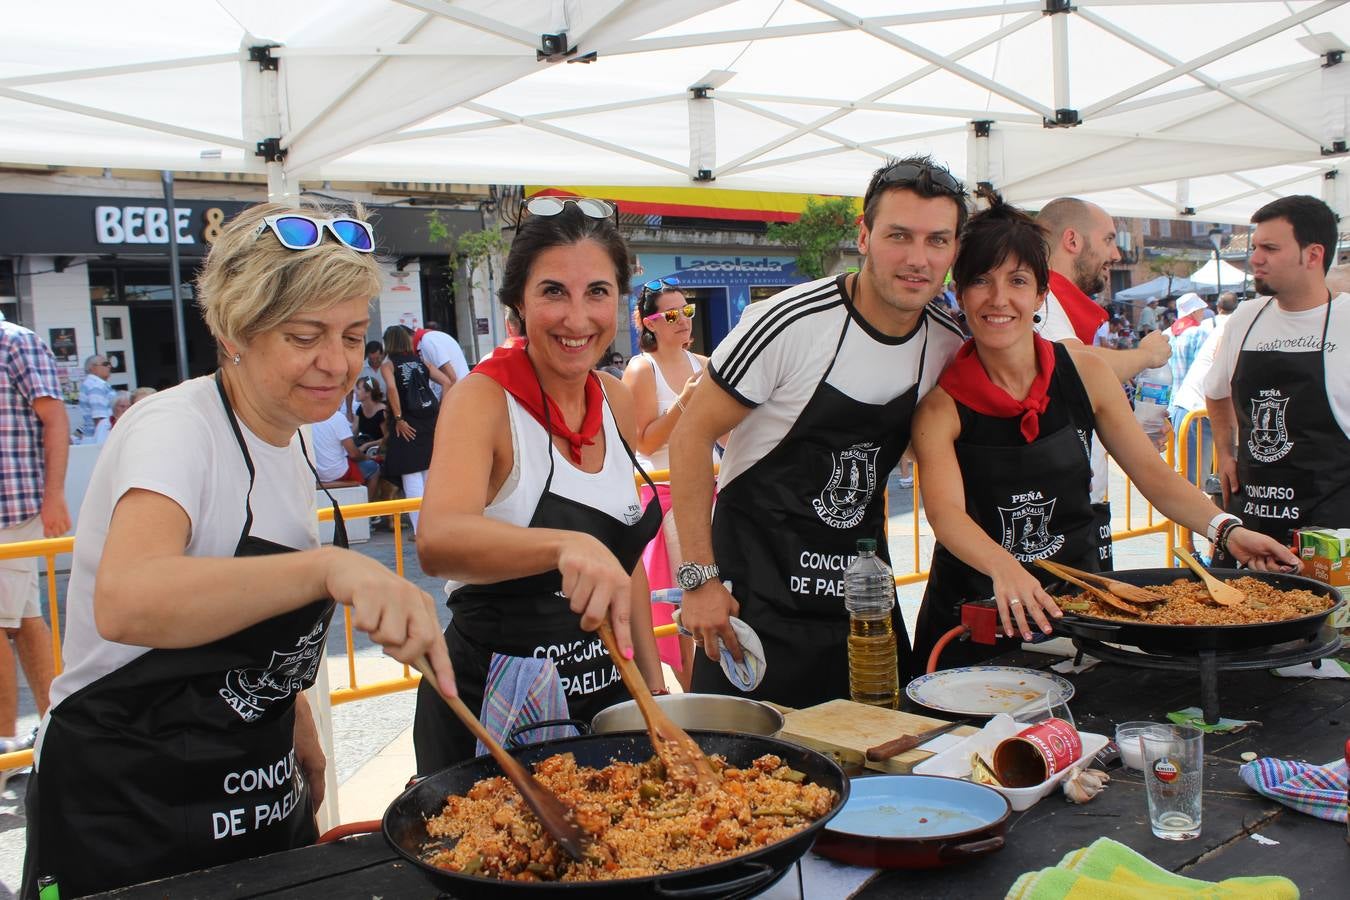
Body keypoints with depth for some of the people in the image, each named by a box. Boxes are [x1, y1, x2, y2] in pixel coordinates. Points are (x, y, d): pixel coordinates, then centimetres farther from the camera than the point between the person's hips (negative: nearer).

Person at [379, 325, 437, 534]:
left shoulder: (387, 364, 0)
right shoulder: (419, 361, 12)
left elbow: (392, 388, -19)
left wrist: (398, 419, -15)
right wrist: (439, 410, 12)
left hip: (408, 425, -4)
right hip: (431, 421, 4)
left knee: (411, 477, -1)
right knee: (430, 474, 13)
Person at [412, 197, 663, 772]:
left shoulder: (615, 400, 1)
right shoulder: (484, 398, -17)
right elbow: (438, 542, -36)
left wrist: (652, 678, 10)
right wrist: (567, 546, -52)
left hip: (607, 696, 6)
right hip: (491, 708, -6)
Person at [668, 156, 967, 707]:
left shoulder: (949, 345, -2)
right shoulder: (789, 323, -20)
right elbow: (693, 436, -15)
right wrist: (699, 578, -17)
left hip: (861, 585, 5)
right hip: (758, 587, -5)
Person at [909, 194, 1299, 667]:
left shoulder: (1085, 374, -2)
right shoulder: (941, 401, -12)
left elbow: (1151, 472, 3)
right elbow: (945, 512, -25)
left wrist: (1226, 529, -14)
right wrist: (1004, 568, -44)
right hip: (973, 617, -2)